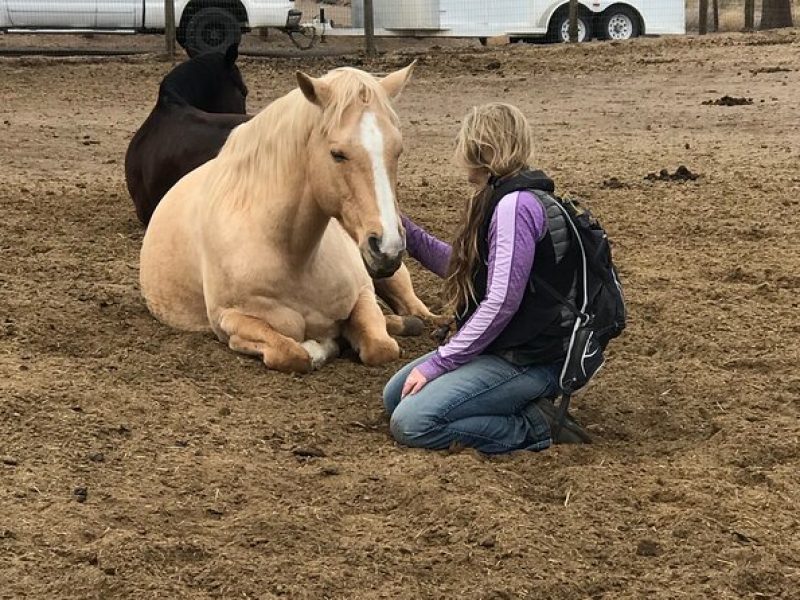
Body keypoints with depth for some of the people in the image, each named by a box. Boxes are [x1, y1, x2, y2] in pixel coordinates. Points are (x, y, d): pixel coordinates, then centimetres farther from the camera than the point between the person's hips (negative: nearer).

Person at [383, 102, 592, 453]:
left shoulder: (516, 205, -21)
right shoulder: (498, 200, 10)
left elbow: (501, 302, -26)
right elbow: (463, 269, 23)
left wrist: (437, 364, -19)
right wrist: (402, 227, 20)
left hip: (527, 362, -11)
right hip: (498, 349, 11)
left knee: (411, 423, -21)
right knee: (395, 395, 17)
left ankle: (534, 426, -9)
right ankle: (526, 405, 10)